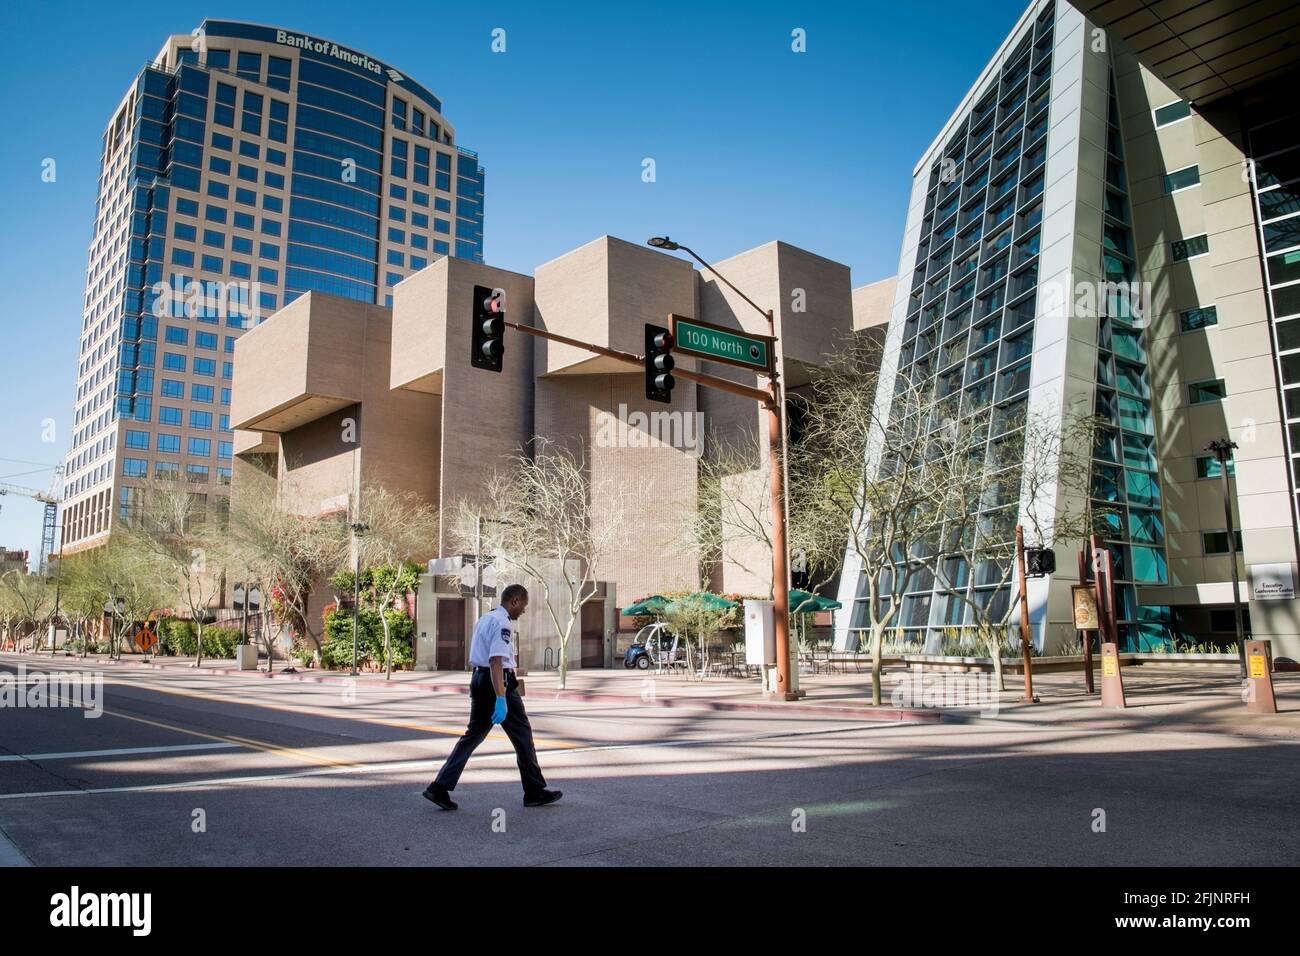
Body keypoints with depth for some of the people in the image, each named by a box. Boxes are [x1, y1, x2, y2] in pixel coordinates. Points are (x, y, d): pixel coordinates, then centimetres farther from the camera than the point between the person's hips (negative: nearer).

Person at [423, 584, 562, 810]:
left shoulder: (484, 619, 16)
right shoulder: (502, 623, -15)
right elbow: (496, 661, -25)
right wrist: (501, 699, -30)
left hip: (478, 679, 9)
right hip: (497, 682, -9)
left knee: (474, 734, 13)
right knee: (522, 735, 3)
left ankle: (439, 788, 7)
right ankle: (535, 792, 12)